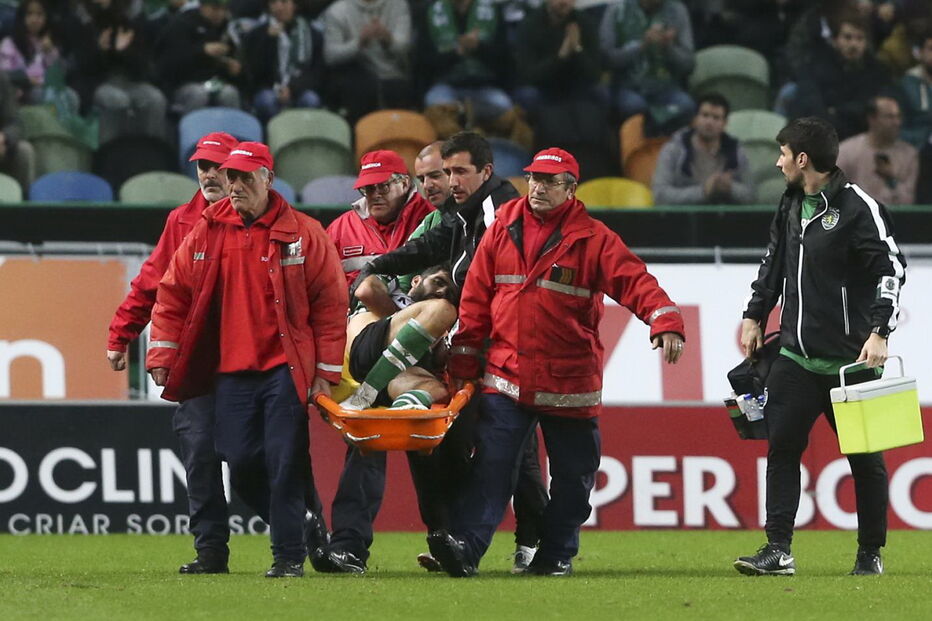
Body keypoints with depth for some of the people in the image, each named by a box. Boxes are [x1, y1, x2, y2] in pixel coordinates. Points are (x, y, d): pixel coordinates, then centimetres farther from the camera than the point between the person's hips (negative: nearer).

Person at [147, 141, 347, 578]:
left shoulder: (303, 234, -1)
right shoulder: (206, 233, 8)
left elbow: (330, 304, 0)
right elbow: (173, 295, 11)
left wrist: (326, 372, -4)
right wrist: (162, 356, 4)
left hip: (284, 369, -4)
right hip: (231, 373, 4)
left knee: (284, 461, -9)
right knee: (241, 463, 1)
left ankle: (290, 555, -2)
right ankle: (296, 529, 22)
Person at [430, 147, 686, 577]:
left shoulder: (592, 239, -1)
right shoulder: (503, 230, 7)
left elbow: (635, 281, -12)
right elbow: (476, 297, 10)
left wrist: (665, 321, -29)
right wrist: (463, 360, 6)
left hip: (570, 380, -1)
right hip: (506, 377, 1)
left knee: (572, 473, 8)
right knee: (491, 464, -10)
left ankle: (557, 554, 20)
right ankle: (464, 546, -20)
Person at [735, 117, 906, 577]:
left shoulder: (858, 207, -12)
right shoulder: (791, 205, 12)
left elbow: (891, 268, -16)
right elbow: (774, 263, 25)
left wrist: (879, 332, -23)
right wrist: (754, 315, 21)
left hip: (851, 360, -6)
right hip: (796, 355, 6)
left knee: (865, 458, 4)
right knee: (782, 448, -3)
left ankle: (871, 553, 16)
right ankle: (778, 551, -3)